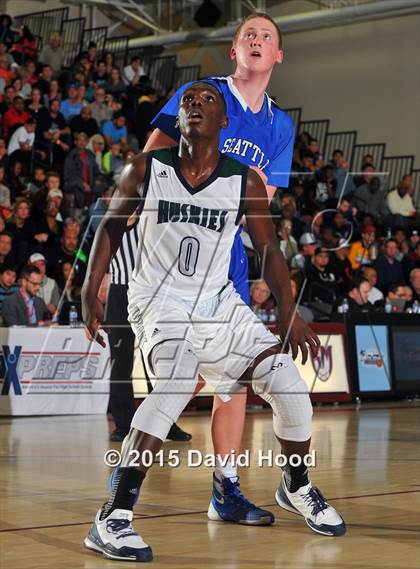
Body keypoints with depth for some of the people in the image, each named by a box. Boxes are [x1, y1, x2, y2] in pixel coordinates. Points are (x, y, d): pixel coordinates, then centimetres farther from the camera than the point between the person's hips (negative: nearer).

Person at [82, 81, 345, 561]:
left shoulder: (245, 183, -5)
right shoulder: (144, 170, -6)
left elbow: (268, 250, 3)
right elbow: (111, 225, 7)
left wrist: (289, 314, -7)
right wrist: (90, 293, -1)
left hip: (218, 301, 3)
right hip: (159, 300, -3)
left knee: (291, 389, -5)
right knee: (177, 382, -33)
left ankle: (297, 487, 27)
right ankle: (113, 518, -30)